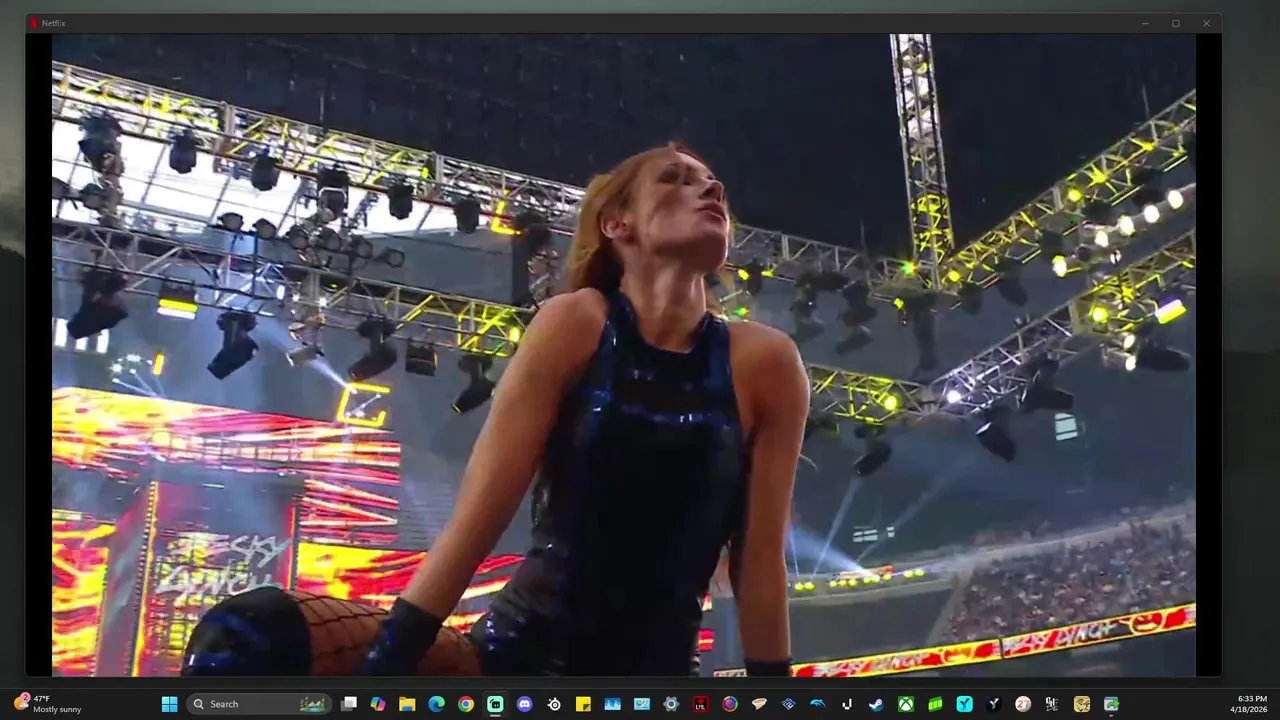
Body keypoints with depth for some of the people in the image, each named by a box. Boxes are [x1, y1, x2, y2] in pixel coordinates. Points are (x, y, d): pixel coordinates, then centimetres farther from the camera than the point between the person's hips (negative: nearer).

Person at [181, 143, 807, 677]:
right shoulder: (575, 324, -5)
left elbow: (760, 561, -1)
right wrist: (380, 668, -17)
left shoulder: (764, 364, -1)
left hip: (653, 676, 3)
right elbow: (480, 512, -12)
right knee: (249, 640, -23)